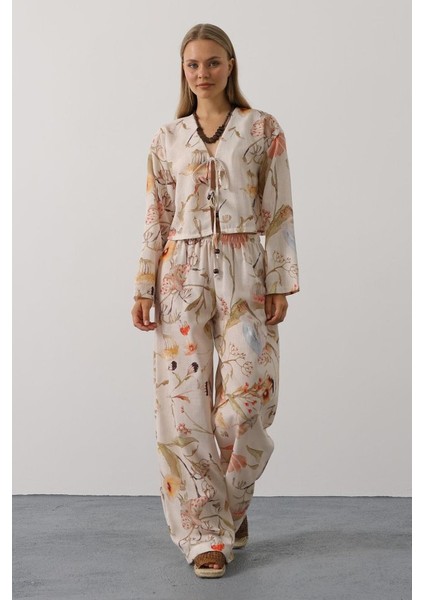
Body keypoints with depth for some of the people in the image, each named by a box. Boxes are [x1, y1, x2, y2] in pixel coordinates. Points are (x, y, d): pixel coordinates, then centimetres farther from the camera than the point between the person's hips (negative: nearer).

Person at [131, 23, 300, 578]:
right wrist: (143, 288, 4)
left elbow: (278, 212, 2)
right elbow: (156, 219, 10)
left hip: (243, 272, -2)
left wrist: (280, 282, -5)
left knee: (248, 397, -6)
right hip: (182, 273, 2)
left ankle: (232, 505, 24)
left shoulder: (263, 129, 6)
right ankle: (205, 532, 9)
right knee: (183, 400, -3)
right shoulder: (167, 137, 12)